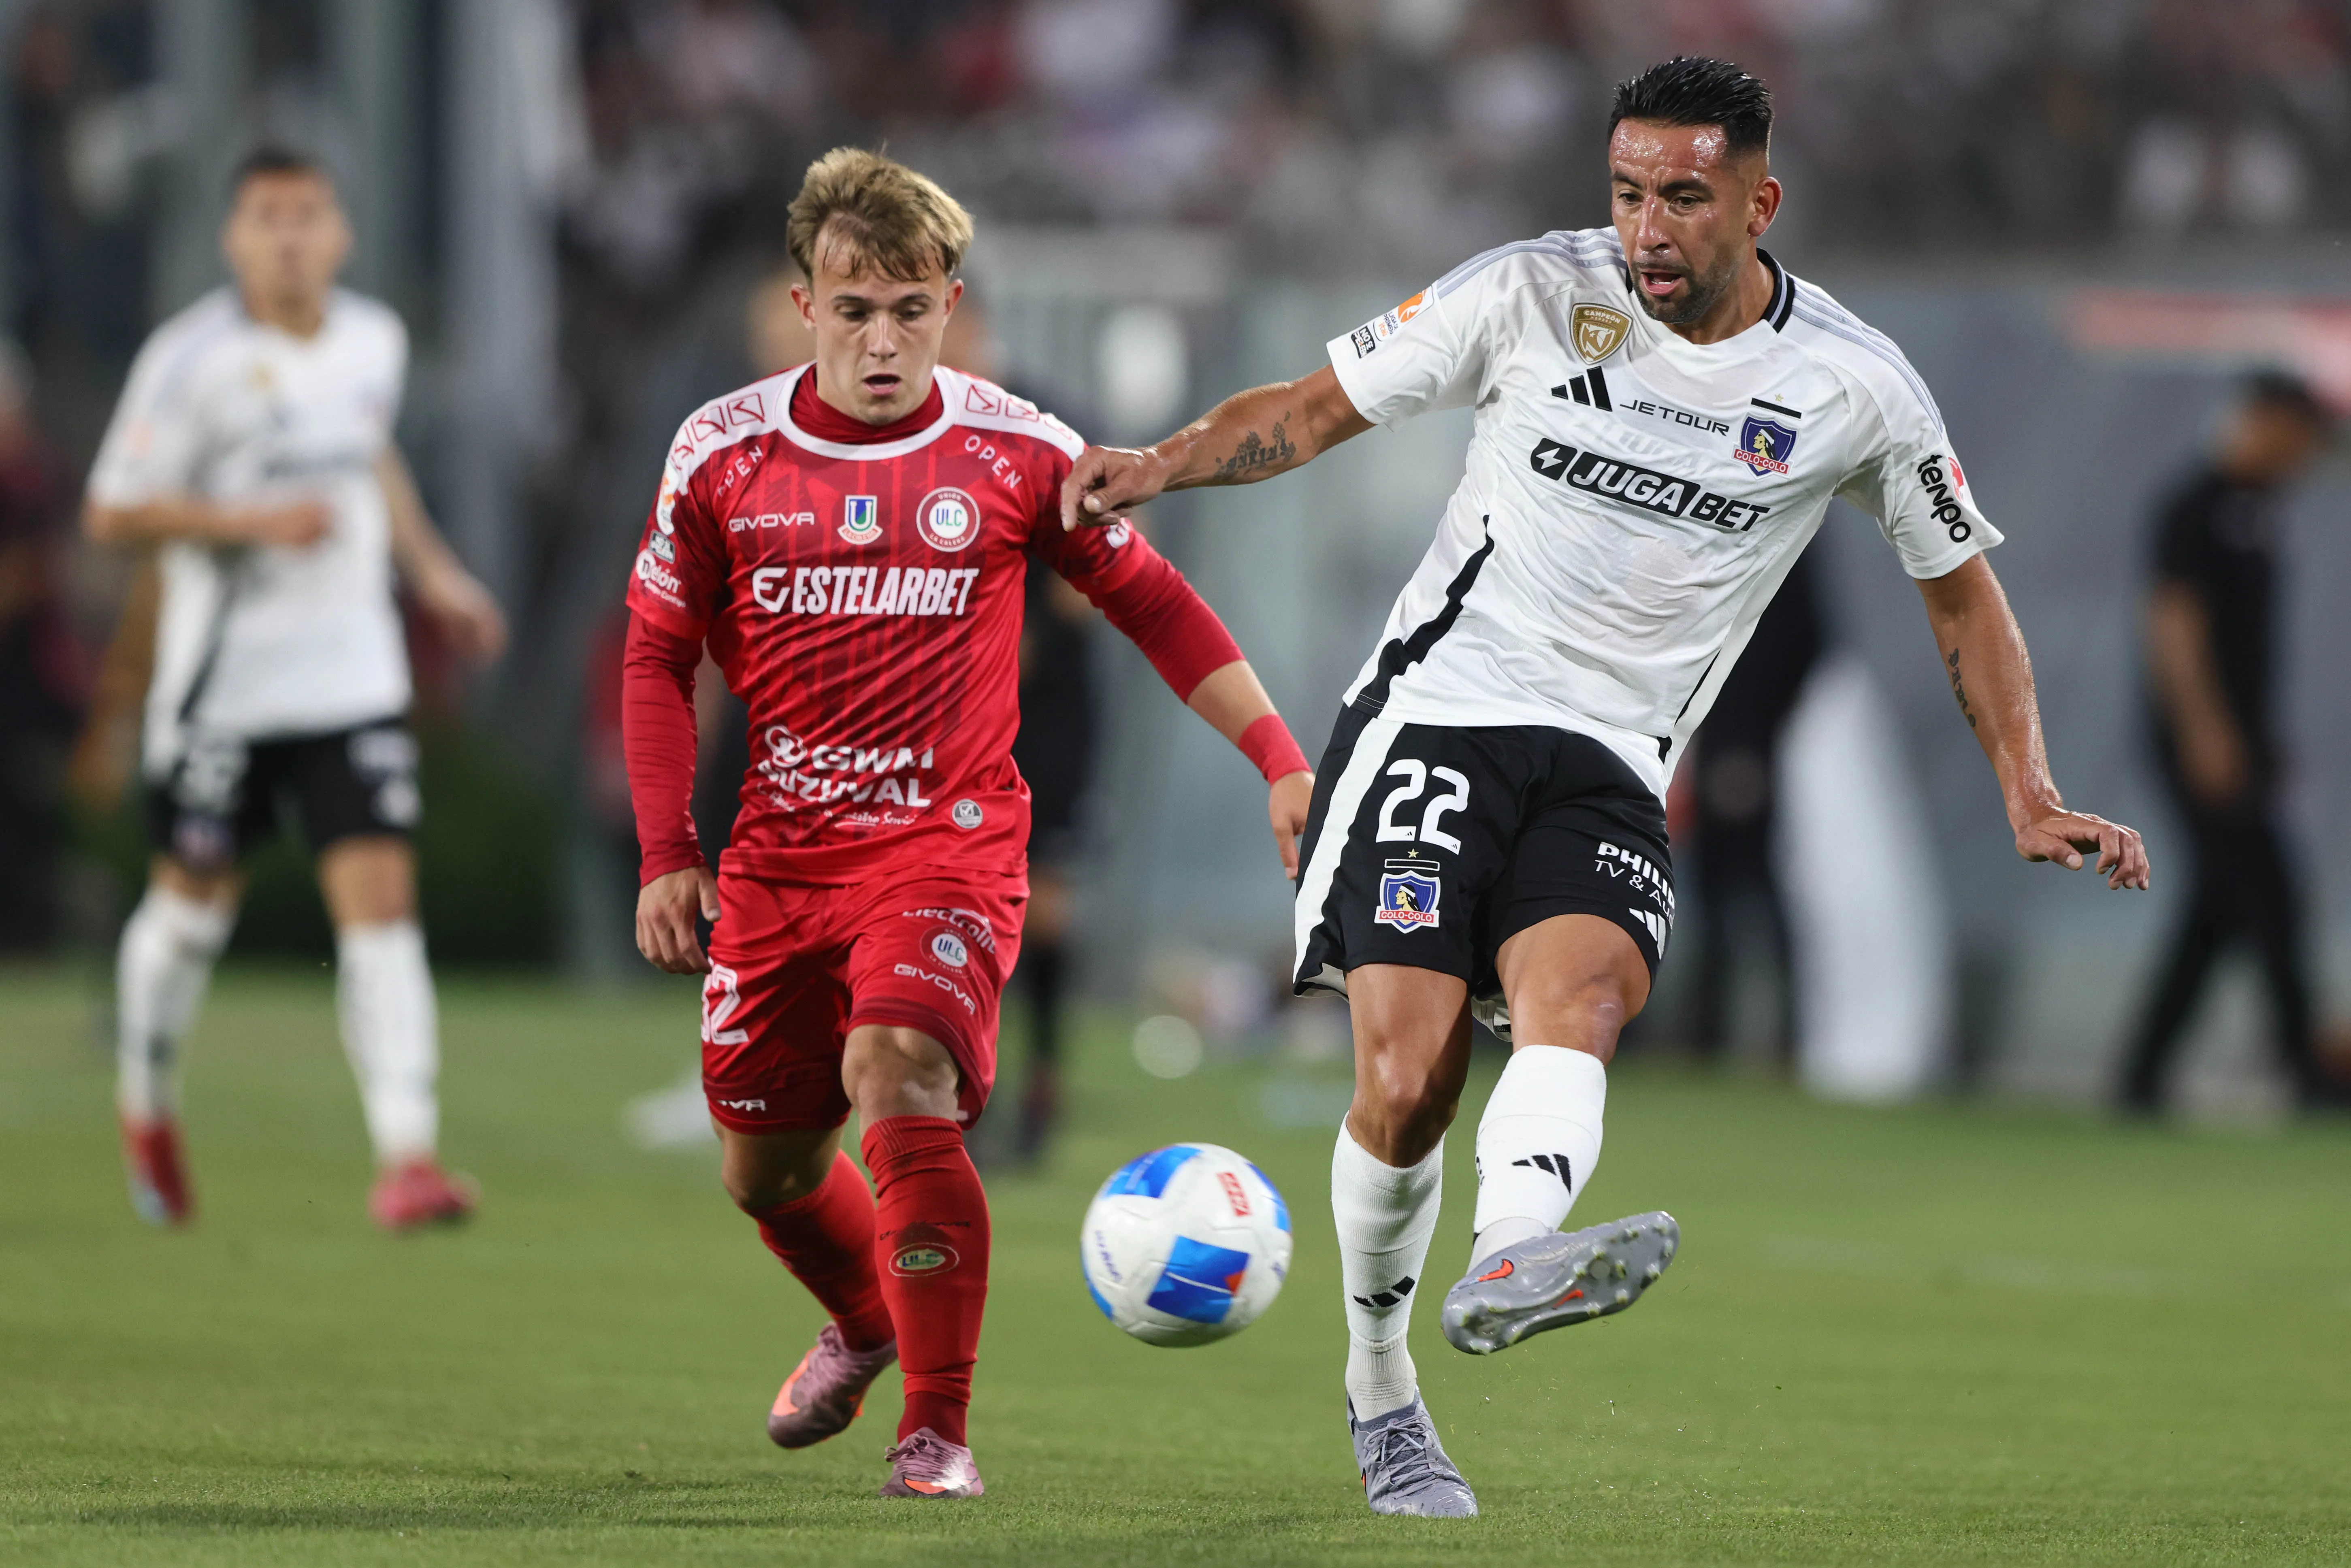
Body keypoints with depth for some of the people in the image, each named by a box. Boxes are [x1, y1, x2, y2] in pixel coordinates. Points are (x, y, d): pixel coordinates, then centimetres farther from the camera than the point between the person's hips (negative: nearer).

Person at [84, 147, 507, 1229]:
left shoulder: (374, 342, 5)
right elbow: (112, 513, -10)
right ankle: (147, 1108, 38)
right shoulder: (192, 359, -12)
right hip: (223, 682, -3)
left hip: (352, 679, 3)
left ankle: (406, 1156, -14)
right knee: (195, 902, 11)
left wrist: (431, 570, 18)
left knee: (381, 897, -9)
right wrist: (253, 521, -21)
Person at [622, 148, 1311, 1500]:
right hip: (780, 855, 3)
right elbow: (661, 653, 10)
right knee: (765, 1162, 11)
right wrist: (667, 855, 4)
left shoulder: (1016, 453, -4)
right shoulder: (723, 453, 0)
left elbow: (1152, 601, 7)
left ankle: (939, 1427, -19)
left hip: (950, 842, -3)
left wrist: (1281, 759, 2)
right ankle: (866, 1321, 46)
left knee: (898, 1077, -28)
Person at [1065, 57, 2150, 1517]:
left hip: (1610, 775, 1)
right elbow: (1317, 409, 6)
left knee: (1576, 1001, -31)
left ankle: (1508, 1265, -57)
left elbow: (1964, 591, 15)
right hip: (1439, 719, -1)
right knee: (1407, 1080, -15)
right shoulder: (1533, 294, -2)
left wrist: (2032, 799, 8)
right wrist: (1161, 463, -12)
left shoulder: (1856, 387, 2)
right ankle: (1379, 1390, 7)